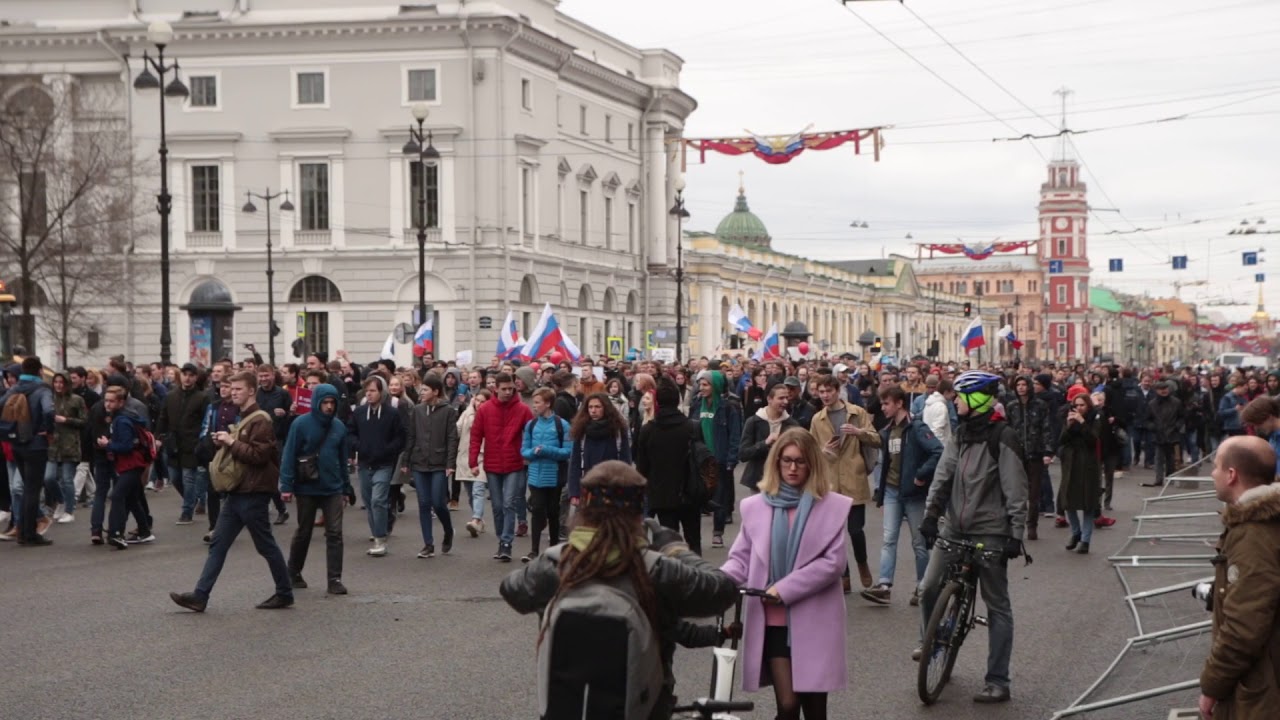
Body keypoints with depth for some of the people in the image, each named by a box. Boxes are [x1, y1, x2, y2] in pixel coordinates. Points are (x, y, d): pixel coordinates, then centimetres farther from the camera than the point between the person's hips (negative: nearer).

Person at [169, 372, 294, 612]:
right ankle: (200, 596, 3)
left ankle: (285, 594, 14)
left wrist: (232, 442, -17)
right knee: (218, 544, 4)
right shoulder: (242, 419, 17)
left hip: (253, 493, -10)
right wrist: (225, 443, 6)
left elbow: (258, 455, -22)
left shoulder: (260, 420, -13)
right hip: (237, 492, 10)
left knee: (266, 546, 1)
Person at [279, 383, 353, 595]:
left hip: (333, 489, 3)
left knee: (335, 533, -4)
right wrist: (287, 486, -13)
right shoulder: (301, 424, -9)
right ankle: (294, 574, 29)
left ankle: (335, 579, -1)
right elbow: (289, 456, -9)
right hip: (306, 488, -3)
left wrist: (347, 487, 14)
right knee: (303, 532, 11)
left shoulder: (339, 427, 4)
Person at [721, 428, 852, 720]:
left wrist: (785, 589, -15)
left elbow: (833, 562, -7)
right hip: (773, 622, 1)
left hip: (814, 621, -1)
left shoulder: (833, 506, 0)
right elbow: (741, 558, 7)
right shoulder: (755, 506, 6)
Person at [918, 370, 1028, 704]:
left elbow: (1015, 490, -13)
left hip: (990, 533, -7)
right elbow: (944, 473, 6)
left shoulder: (1002, 437, -12)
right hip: (956, 528, 7)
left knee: (997, 606, 1)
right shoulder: (962, 434, 10)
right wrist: (931, 512, -6)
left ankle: (998, 681, 5)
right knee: (928, 589, 6)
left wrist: (1016, 534, -16)